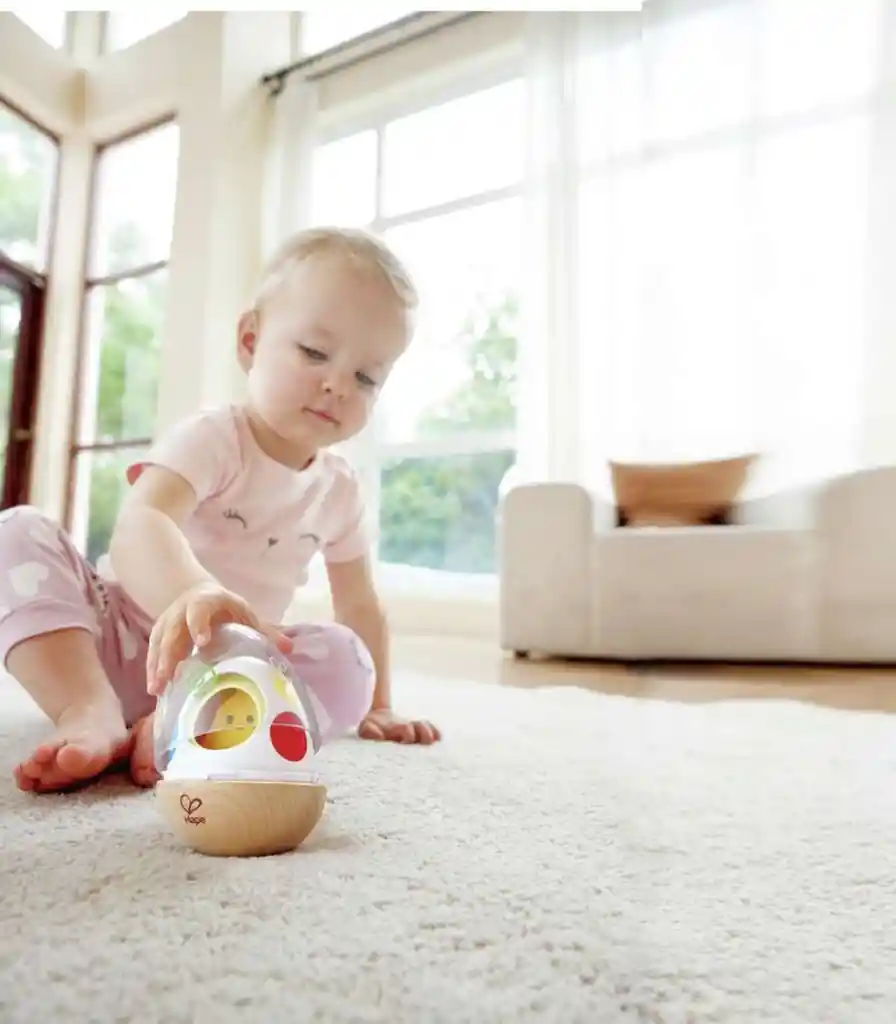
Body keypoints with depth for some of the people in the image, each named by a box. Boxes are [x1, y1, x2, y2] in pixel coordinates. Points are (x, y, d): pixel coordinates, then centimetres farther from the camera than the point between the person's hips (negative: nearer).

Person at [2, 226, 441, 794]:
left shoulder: (341, 489, 0)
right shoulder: (210, 439, -18)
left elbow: (359, 604, 9)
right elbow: (139, 525, -39)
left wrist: (376, 706, 7)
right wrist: (194, 592, -61)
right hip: (126, 635, -2)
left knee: (347, 663, -24)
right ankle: (90, 710, -34)